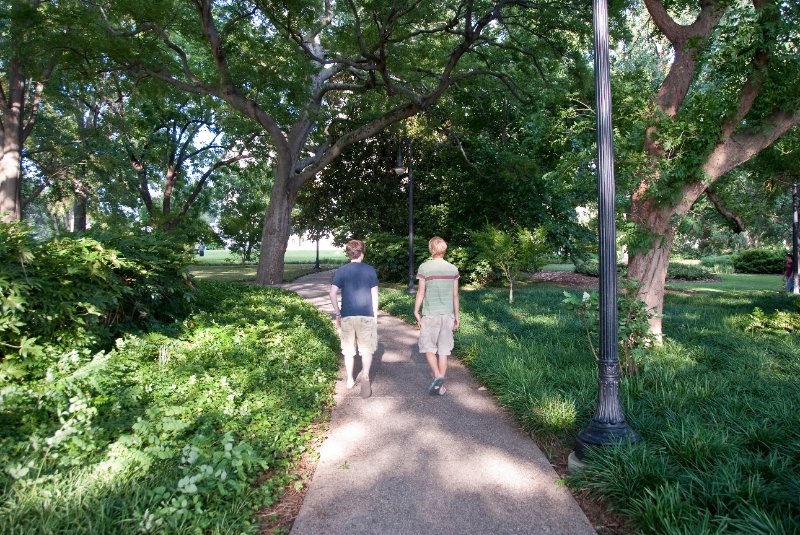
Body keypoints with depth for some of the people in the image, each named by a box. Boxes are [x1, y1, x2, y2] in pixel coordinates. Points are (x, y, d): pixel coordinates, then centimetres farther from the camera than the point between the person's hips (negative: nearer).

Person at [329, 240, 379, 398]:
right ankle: (365, 375, -22)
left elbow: (332, 293, -6)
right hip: (366, 315, -1)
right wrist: (375, 314, 8)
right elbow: (374, 294, -1)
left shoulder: (341, 271, 1)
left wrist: (337, 313, 3)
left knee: (349, 350, 15)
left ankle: (350, 380, 25)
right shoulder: (370, 270, -1)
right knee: (367, 350, 1)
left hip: (347, 315, 2)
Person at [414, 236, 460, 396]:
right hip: (447, 314, 3)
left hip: (430, 314, -3)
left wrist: (416, 311, 5)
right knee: (443, 350, 8)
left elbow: (421, 292, -6)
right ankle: (441, 386, 13)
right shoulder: (453, 269, 3)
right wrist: (456, 316, 14)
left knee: (428, 347, 10)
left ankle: (437, 376, -9)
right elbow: (455, 295, 6)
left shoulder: (424, 267, -8)